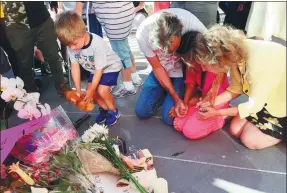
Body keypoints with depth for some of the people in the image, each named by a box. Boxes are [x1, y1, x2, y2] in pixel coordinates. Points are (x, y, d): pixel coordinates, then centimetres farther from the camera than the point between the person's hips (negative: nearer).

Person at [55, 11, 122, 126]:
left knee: (102, 91, -19)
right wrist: (78, 91, -13)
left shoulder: (97, 44, -37)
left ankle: (114, 111, 7)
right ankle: (104, 108, 24)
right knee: (92, 91, -3)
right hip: (94, 69, 6)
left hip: (110, 67, -6)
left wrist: (91, 91, -19)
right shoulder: (71, 45, -21)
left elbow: (99, 70, -27)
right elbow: (74, 66, -13)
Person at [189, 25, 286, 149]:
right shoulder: (236, 51, -17)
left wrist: (217, 112, -17)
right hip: (266, 98, 7)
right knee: (236, 130, 4)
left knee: (250, 140, -7)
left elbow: (255, 105, -25)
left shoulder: (258, 63, -39)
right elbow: (236, 88, -2)